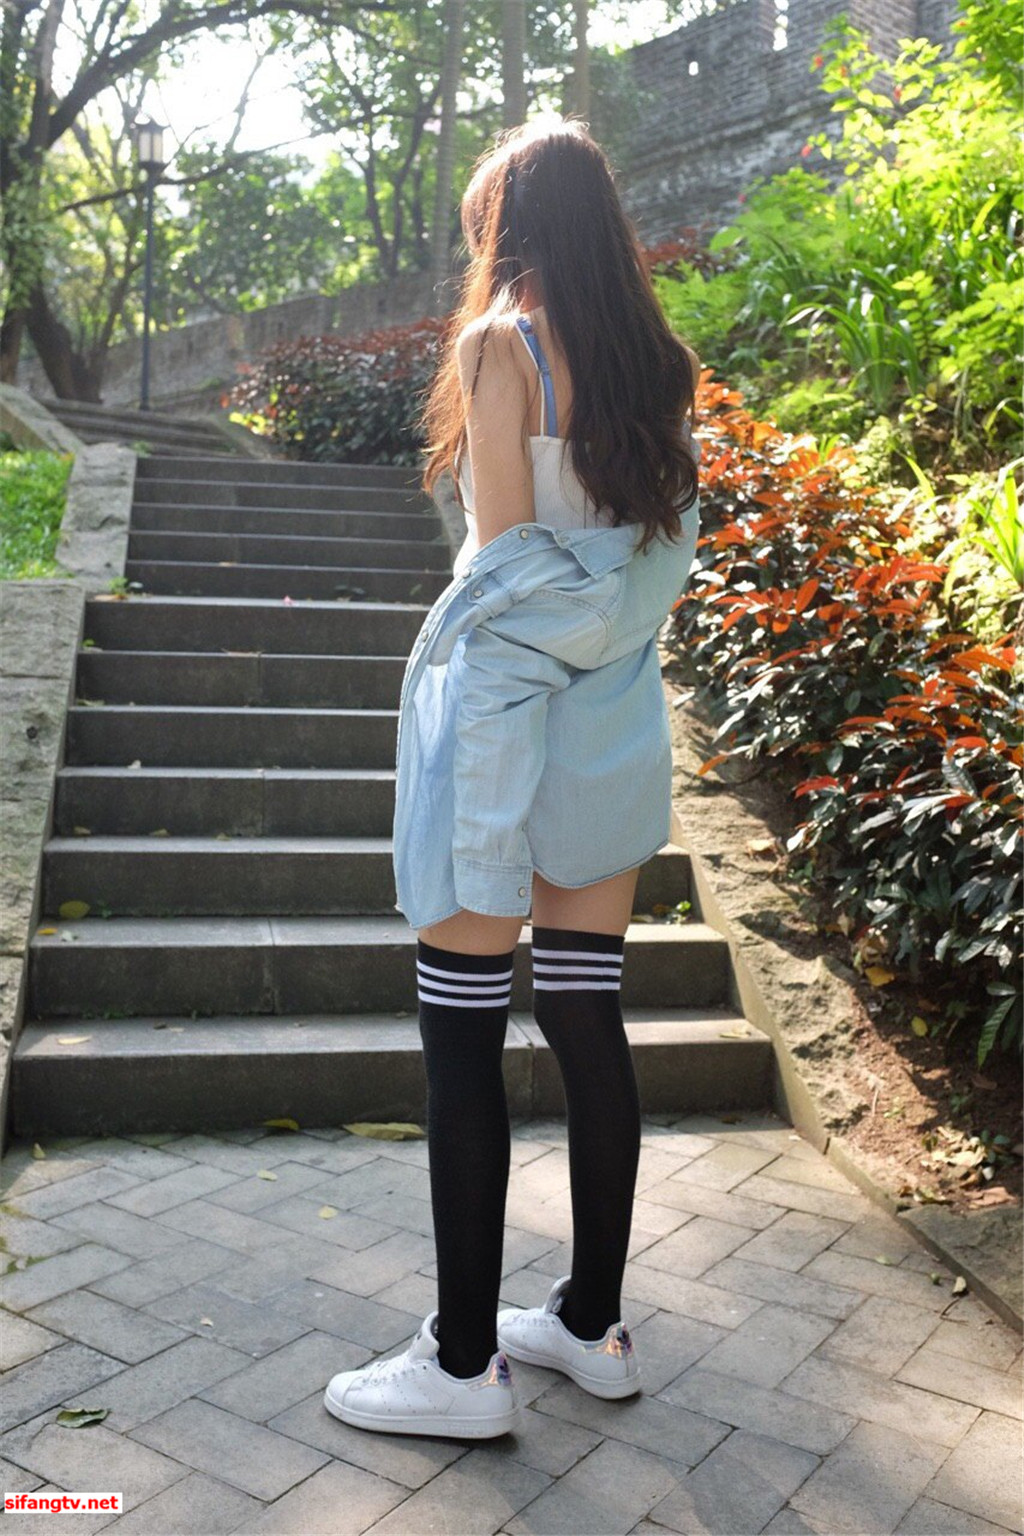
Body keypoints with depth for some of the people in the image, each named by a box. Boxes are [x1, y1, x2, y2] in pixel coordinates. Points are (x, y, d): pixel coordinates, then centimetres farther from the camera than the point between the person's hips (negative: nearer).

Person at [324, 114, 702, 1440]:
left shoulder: (501, 344, -8)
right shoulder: (652, 360, 11)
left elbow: (504, 551, -11)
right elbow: (661, 544, 9)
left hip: (513, 703, -7)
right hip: (620, 717, 7)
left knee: (462, 1042, 2)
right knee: (588, 1019, 13)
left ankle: (465, 1365, 13)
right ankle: (592, 1323, 26)